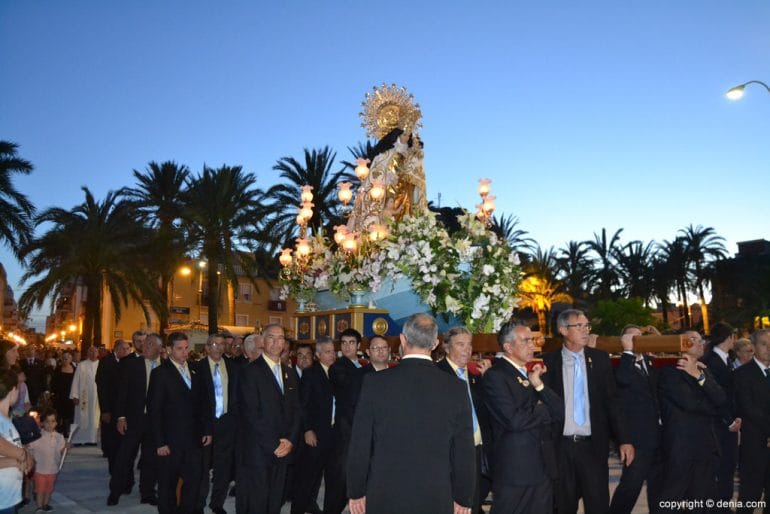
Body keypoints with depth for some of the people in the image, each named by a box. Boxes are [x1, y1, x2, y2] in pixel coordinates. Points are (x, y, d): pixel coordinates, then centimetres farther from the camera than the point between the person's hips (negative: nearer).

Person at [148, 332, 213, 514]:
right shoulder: (160, 373, -6)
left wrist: (207, 430, 7)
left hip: (194, 438, 4)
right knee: (168, 485, 9)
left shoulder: (195, 371, 9)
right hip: (170, 441, -4)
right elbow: (154, 410, -9)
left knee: (194, 481, 6)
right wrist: (160, 443, -12)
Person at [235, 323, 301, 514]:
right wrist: (274, 445, -13)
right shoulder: (249, 372, -8)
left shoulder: (290, 373, 13)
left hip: (283, 451, 6)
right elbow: (251, 414, -14)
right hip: (256, 452, -5)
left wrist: (290, 440, -2)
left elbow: (295, 410, 13)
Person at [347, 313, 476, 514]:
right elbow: (464, 451, -3)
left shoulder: (375, 382, -9)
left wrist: (356, 492, 7)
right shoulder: (456, 388, -7)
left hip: (384, 497, 0)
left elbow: (360, 445, -4)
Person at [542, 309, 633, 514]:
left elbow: (611, 401, 4)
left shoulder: (600, 358, 3)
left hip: (593, 444, 1)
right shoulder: (549, 361, -2)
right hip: (561, 446, -1)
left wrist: (624, 440, -2)